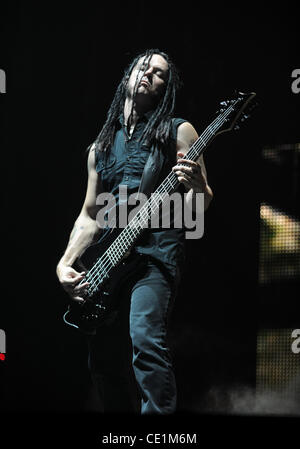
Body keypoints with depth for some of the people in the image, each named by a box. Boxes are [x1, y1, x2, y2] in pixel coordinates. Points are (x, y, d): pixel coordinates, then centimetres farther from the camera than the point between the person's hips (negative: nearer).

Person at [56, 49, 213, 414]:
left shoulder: (177, 132, 7)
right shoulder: (101, 146, 21)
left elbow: (200, 204, 3)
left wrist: (195, 185, -21)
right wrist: (65, 263, 6)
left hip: (156, 251, -5)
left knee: (145, 338, -27)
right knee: (103, 363, 1)